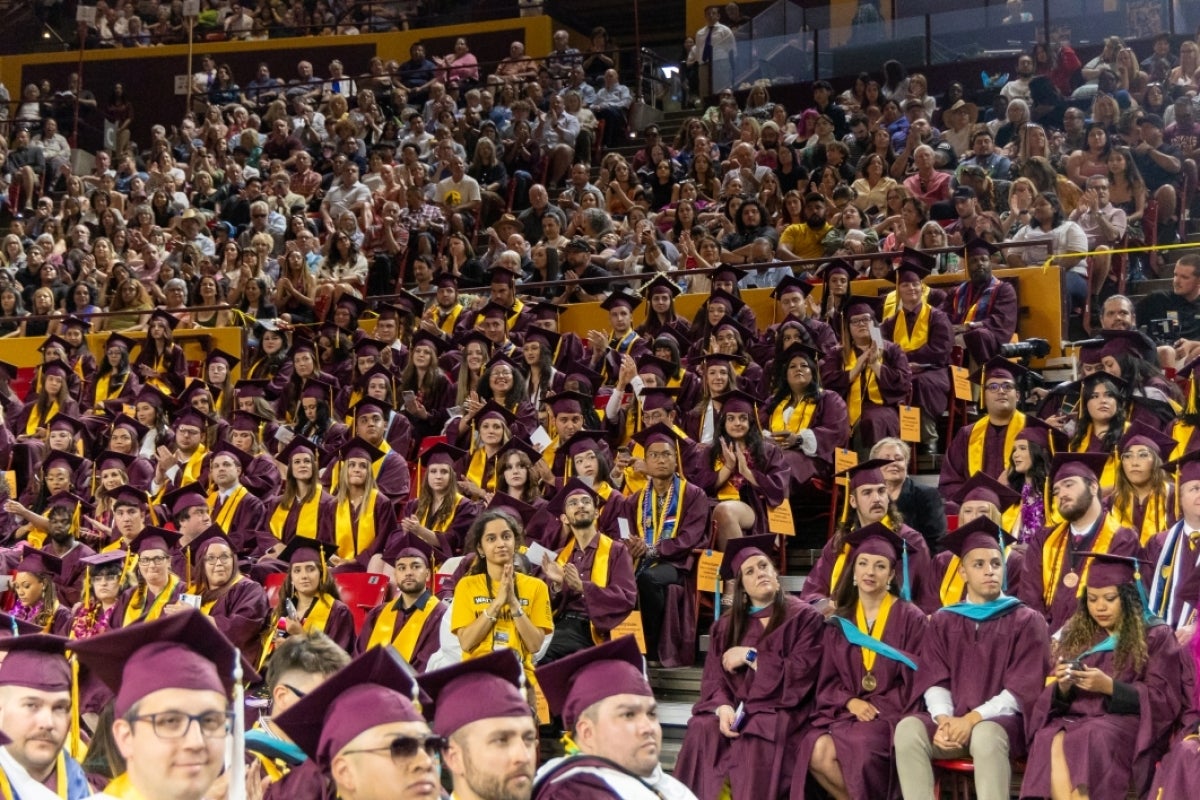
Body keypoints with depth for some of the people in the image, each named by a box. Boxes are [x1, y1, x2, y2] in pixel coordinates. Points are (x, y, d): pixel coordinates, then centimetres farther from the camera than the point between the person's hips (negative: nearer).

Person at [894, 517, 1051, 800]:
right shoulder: (942, 622, 16)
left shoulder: (1027, 621, 6)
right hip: (952, 720, 3)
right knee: (908, 729, -28)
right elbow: (933, 681, 7)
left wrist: (974, 718, -17)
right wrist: (943, 718, -16)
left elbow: (1023, 689, -4)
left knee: (985, 736, -38)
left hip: (1002, 721, -3)